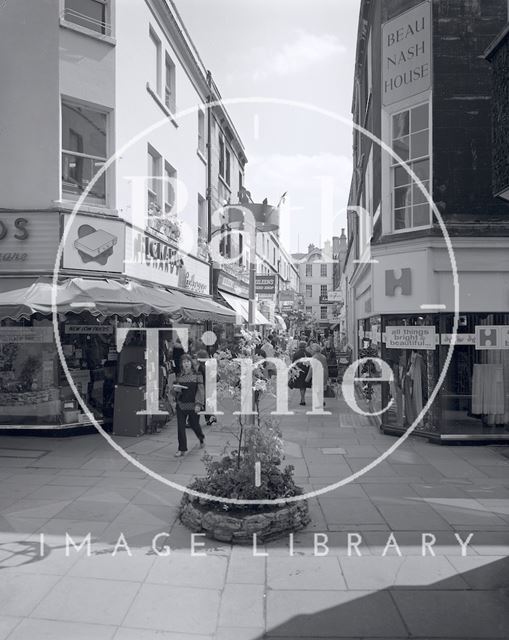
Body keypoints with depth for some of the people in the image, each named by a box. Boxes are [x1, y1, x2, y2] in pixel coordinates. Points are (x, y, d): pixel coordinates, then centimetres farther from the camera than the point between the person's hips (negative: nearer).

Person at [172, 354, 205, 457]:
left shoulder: (197, 375, -4)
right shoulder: (179, 376, 6)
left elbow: (200, 390, -8)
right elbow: (175, 393, 13)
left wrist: (198, 404, -16)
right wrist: (175, 389, -11)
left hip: (193, 405, -3)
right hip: (181, 405, 3)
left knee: (194, 424, 11)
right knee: (180, 427, -2)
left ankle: (201, 438, 43)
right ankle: (182, 449, 7)